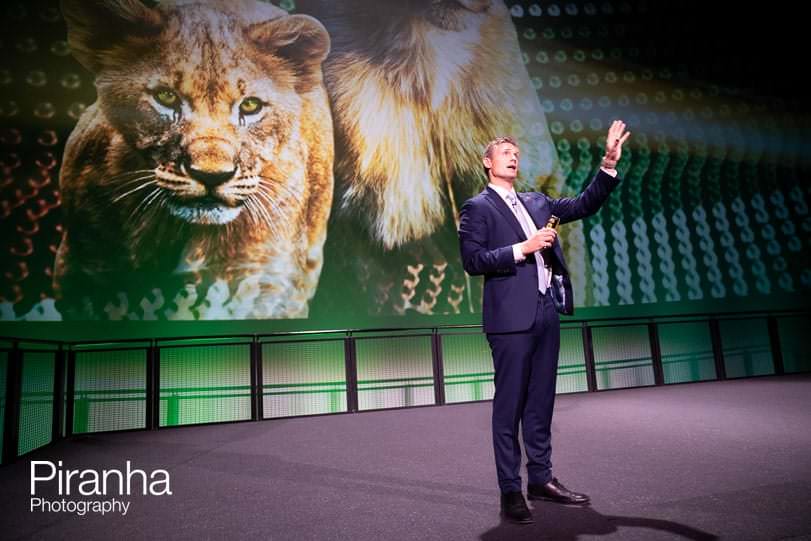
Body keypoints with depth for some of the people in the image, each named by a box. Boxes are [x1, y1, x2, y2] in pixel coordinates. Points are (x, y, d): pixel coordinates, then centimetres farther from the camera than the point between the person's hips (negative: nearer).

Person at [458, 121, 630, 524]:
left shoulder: (536, 202, 19)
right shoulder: (477, 207, -1)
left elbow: (584, 205, 21)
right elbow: (472, 261, -11)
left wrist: (609, 163, 13)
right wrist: (523, 248, -15)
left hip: (546, 312, 7)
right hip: (511, 316, -7)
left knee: (541, 401, 13)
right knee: (509, 403, -1)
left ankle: (541, 478, 24)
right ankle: (510, 491, 9)